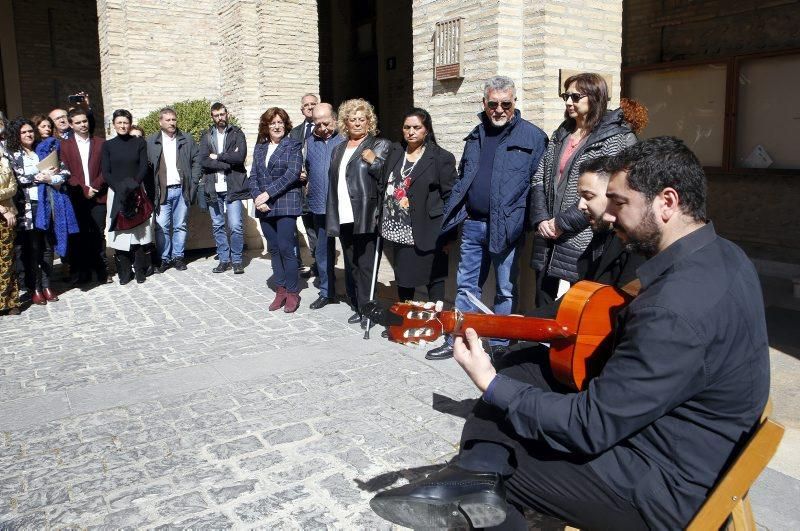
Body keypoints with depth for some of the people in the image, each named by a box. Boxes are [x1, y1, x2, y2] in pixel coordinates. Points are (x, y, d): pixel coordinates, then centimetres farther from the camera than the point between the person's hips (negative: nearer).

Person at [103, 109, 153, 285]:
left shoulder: (139, 143, 7)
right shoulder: (108, 145, 9)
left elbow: (144, 167, 1)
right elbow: (106, 172, 3)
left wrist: (134, 185, -14)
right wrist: (120, 188, -12)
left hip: (137, 192, -1)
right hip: (116, 193, 1)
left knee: (139, 232, -2)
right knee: (120, 233, -2)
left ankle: (140, 271, 5)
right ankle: (124, 272, 5)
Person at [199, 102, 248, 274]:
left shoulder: (237, 134, 4)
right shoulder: (207, 136, 10)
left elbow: (240, 156, -12)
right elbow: (203, 161, -4)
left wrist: (218, 157, -7)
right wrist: (228, 162, -12)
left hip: (233, 187, -3)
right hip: (213, 188, 3)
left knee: (236, 226, -7)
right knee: (217, 226, 8)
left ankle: (237, 260, 6)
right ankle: (224, 259, 19)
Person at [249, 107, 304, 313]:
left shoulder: (293, 146, 0)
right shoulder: (259, 148, 15)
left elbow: (292, 173, -12)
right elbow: (253, 176, 11)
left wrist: (268, 193, -16)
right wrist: (257, 198, -7)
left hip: (285, 204, -5)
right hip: (265, 207, 5)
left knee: (286, 248, -8)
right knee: (274, 249, 8)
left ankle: (292, 292, 4)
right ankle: (280, 290, 17)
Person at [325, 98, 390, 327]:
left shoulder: (380, 145, 2)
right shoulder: (338, 149, 19)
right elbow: (333, 183, 20)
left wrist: (373, 161, -18)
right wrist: (332, 218, 15)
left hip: (365, 217, -6)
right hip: (344, 217, 6)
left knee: (365, 265, -4)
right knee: (352, 265, 11)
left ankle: (366, 310, 5)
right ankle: (359, 306, 20)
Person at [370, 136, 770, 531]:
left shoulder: (677, 309, -31)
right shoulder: (722, 254, -1)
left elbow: (591, 426, -26)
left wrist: (491, 385, -17)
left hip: (667, 486, -9)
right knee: (524, 367, 5)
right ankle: (475, 478, -7)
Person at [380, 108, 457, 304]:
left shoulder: (442, 157, -6)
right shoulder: (395, 152, 10)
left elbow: (451, 197, -8)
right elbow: (384, 184, 17)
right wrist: (383, 221, 8)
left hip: (427, 233, -5)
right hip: (398, 231, 5)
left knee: (434, 280, 3)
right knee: (403, 280, 16)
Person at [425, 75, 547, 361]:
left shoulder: (533, 137, -3)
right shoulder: (476, 136, 14)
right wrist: (454, 215, 11)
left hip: (506, 227, -5)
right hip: (472, 224, 5)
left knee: (505, 291, 7)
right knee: (465, 285, 12)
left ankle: (500, 345, 21)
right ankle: (456, 341, 23)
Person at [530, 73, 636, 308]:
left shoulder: (618, 139, -6)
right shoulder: (560, 136, 15)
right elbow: (539, 179, 12)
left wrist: (563, 222, -15)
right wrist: (541, 219, -4)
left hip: (583, 246, -6)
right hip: (548, 246, 7)